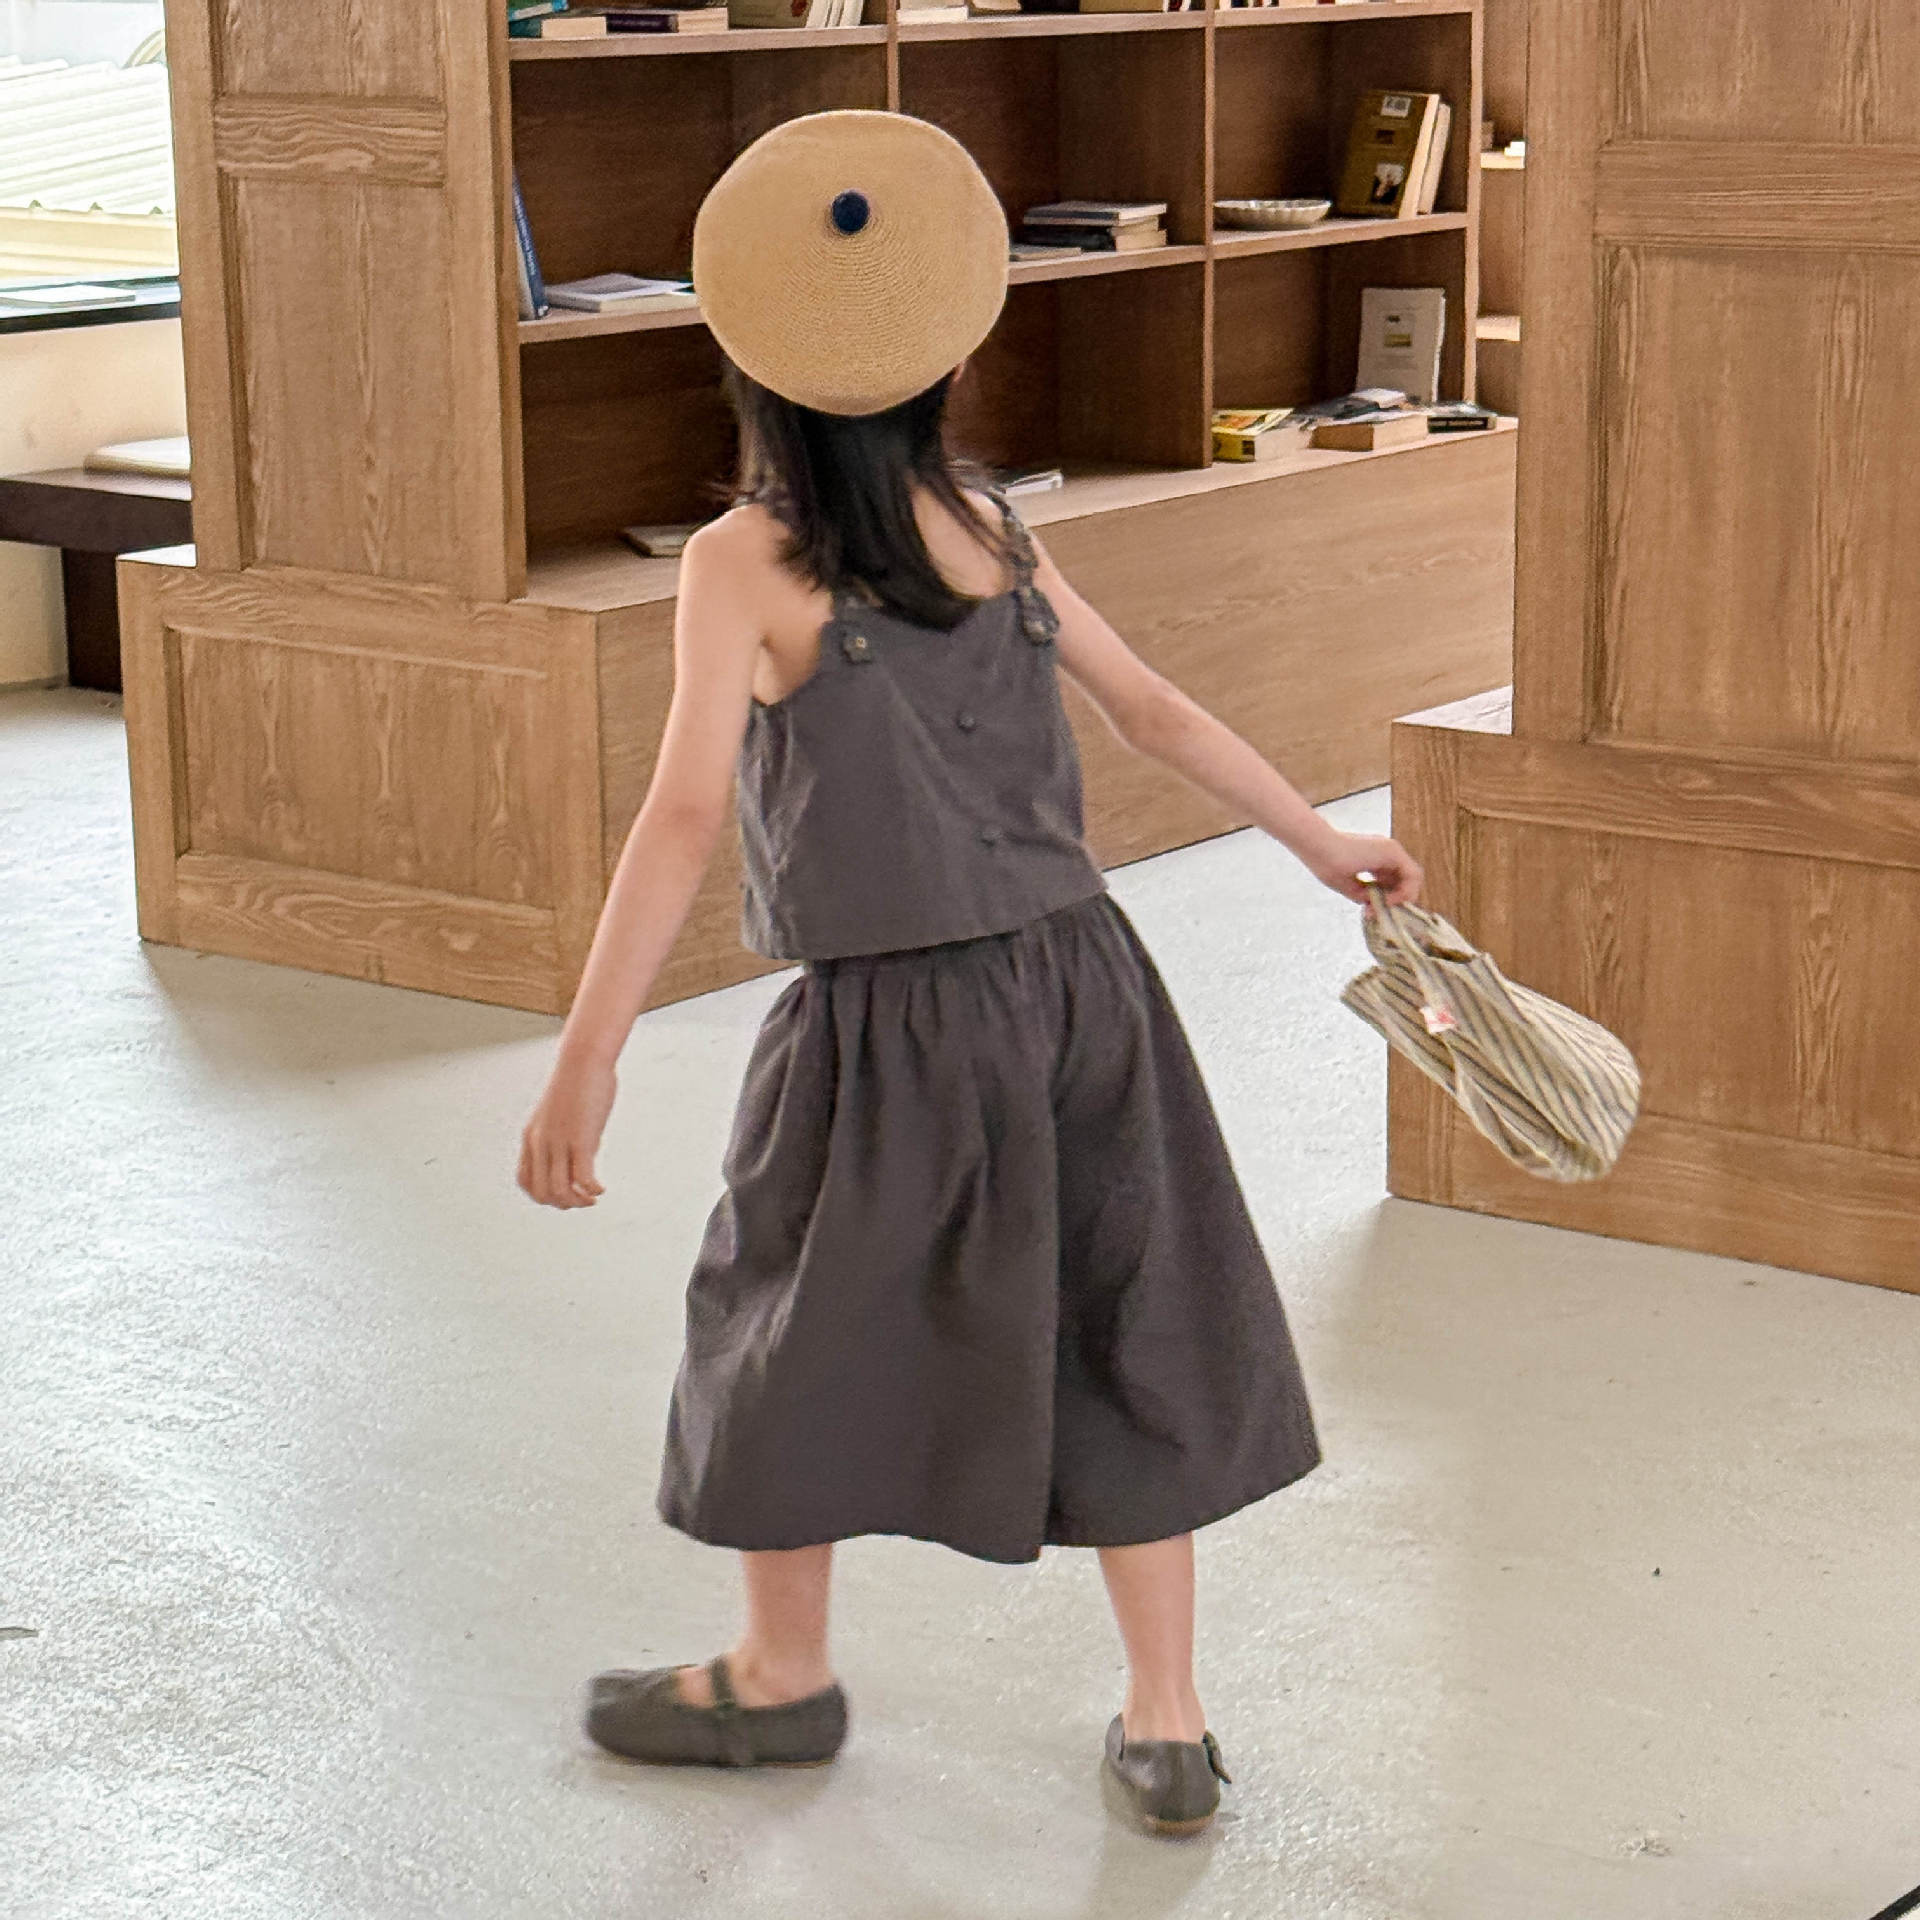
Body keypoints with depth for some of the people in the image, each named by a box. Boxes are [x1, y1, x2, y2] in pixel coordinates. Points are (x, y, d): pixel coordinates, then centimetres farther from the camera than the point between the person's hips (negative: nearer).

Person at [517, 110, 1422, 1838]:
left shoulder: (744, 563, -11)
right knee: (1115, 1339, 13)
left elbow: (685, 814, -19)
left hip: (898, 1023, -5)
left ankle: (782, 1678, 35)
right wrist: (1326, 843, 23)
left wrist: (587, 1058, -20)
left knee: (798, 1328, 17)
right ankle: (1169, 1732, 20)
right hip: (1076, 981, 5)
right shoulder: (995, 535, 4)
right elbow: (1161, 713, 11)